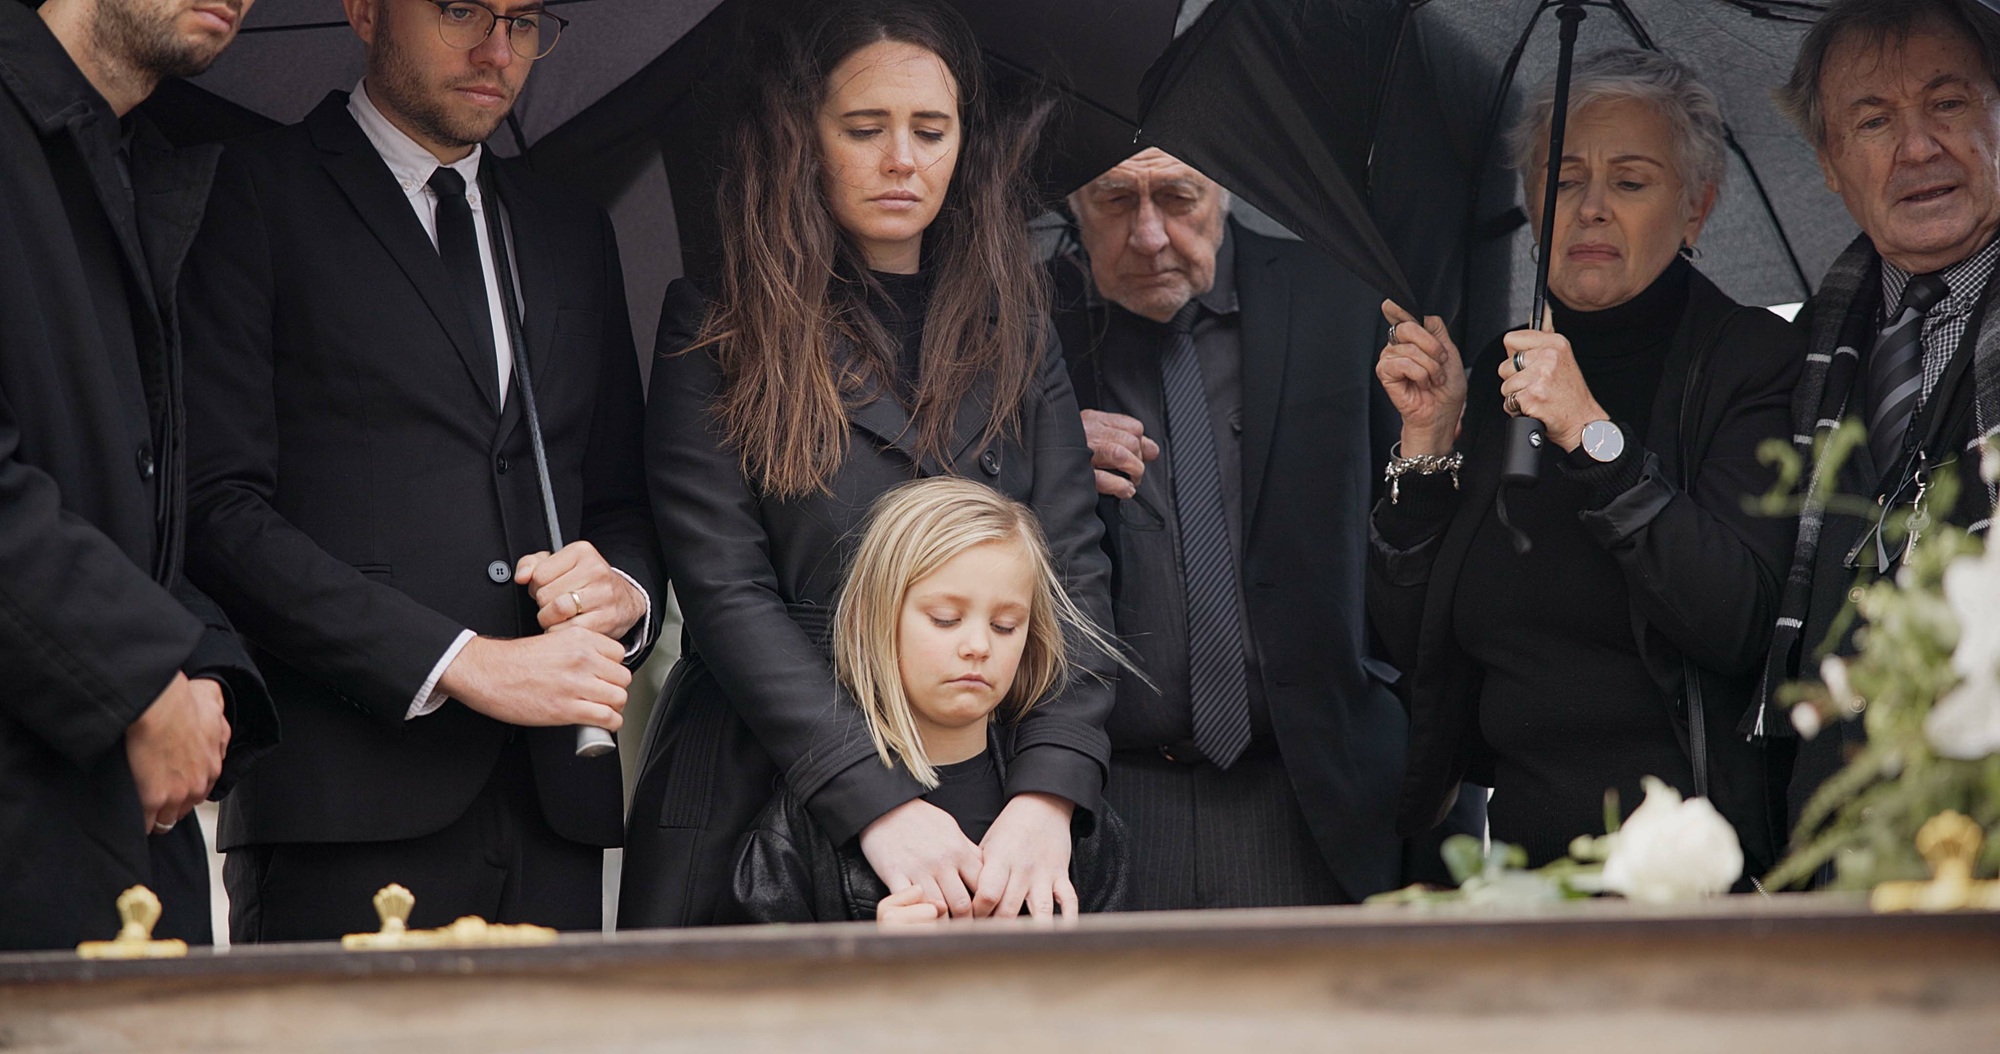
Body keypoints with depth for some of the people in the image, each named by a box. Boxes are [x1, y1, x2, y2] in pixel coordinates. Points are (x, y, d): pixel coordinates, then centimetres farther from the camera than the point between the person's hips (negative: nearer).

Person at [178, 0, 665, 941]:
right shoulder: (255, 193, 3)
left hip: (555, 801, 5)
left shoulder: (575, 234, 23)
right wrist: (460, 662, -14)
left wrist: (623, 590, 1)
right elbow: (217, 507, -7)